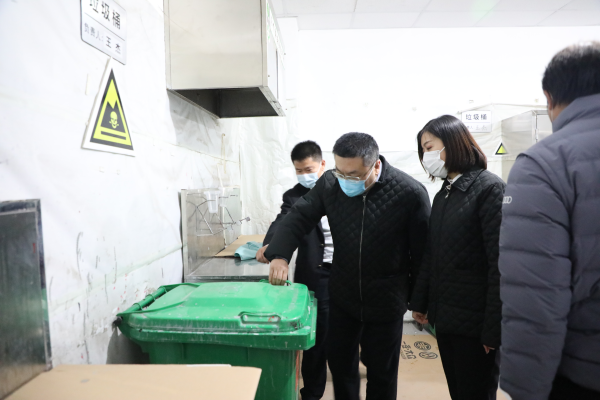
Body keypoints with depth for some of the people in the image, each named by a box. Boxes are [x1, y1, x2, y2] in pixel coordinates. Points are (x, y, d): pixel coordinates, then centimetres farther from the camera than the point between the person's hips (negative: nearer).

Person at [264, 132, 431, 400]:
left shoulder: (411, 193, -19)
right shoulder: (330, 183, -11)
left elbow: (422, 252, -9)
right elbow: (299, 217, -4)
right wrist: (279, 255, -19)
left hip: (386, 300, -2)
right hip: (342, 295, 3)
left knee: (381, 371, 15)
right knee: (339, 361, 19)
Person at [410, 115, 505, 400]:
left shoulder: (489, 188, -12)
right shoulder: (443, 193, 10)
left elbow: (500, 264, -17)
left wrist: (493, 329, -17)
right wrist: (420, 301, 13)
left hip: (475, 321, -6)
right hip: (445, 316, 7)